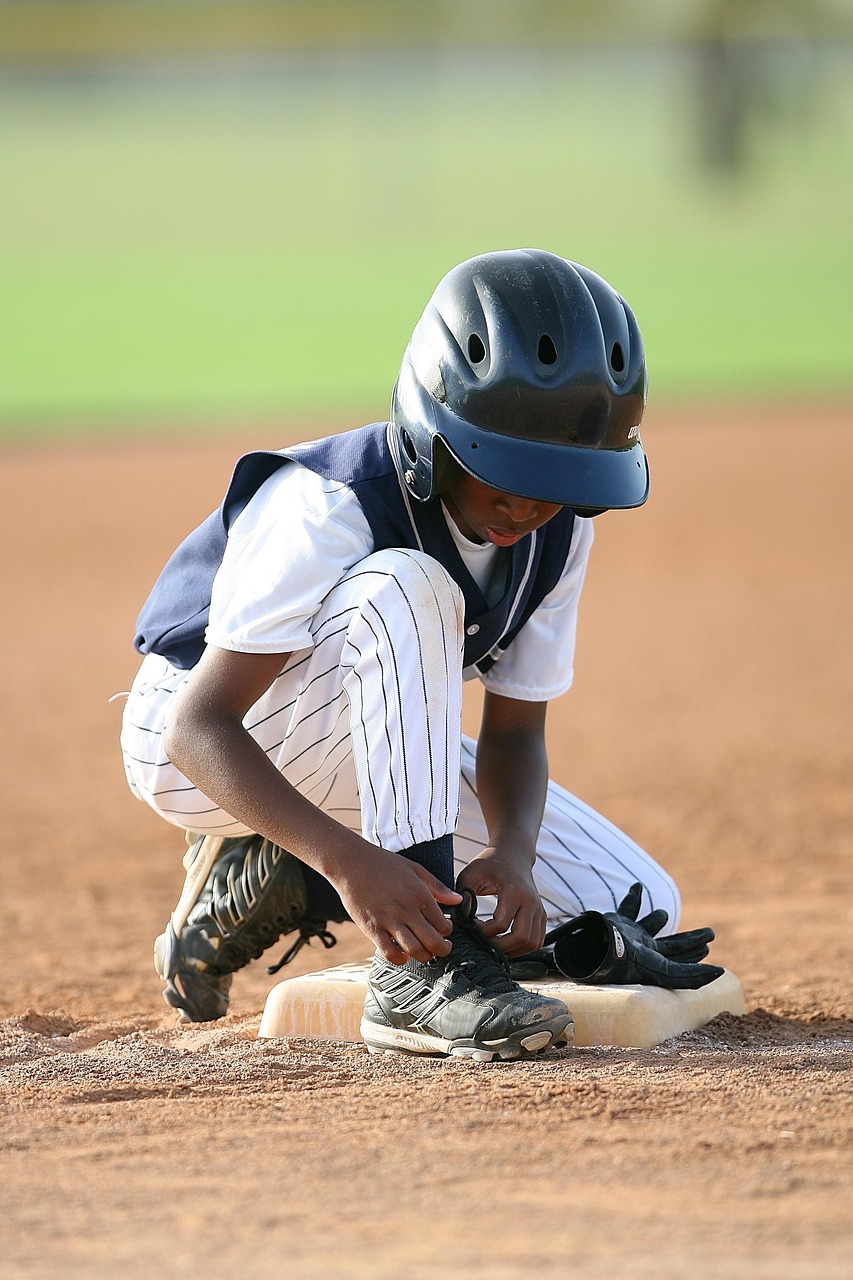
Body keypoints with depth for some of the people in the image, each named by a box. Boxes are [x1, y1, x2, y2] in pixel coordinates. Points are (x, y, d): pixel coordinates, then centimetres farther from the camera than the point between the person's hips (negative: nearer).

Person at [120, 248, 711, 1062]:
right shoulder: (324, 511, -33)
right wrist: (350, 858, -51)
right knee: (404, 588, -36)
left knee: (639, 911, -3)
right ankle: (421, 975, -37)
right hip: (194, 752, -7)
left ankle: (279, 879, 7)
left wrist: (511, 853, -31)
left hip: (366, 756, 7)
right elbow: (200, 728, -37)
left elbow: (515, 729, -8)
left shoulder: (559, 529, -13)